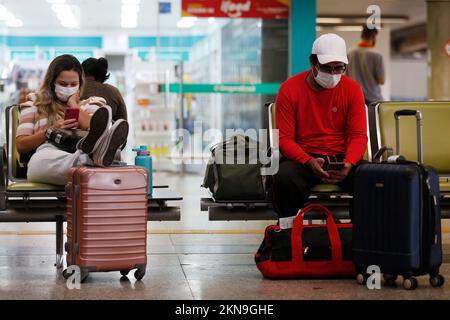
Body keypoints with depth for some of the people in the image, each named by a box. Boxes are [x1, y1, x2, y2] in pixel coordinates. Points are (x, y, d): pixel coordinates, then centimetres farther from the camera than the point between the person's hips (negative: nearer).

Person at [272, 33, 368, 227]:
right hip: (303, 158, -1)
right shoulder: (289, 89, -2)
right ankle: (288, 231, -18)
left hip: (342, 158, 1)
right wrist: (309, 162, -22)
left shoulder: (352, 89, 3)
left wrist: (349, 163, -21)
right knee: (284, 177, -35)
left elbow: (358, 136, 1)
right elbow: (285, 138, -4)